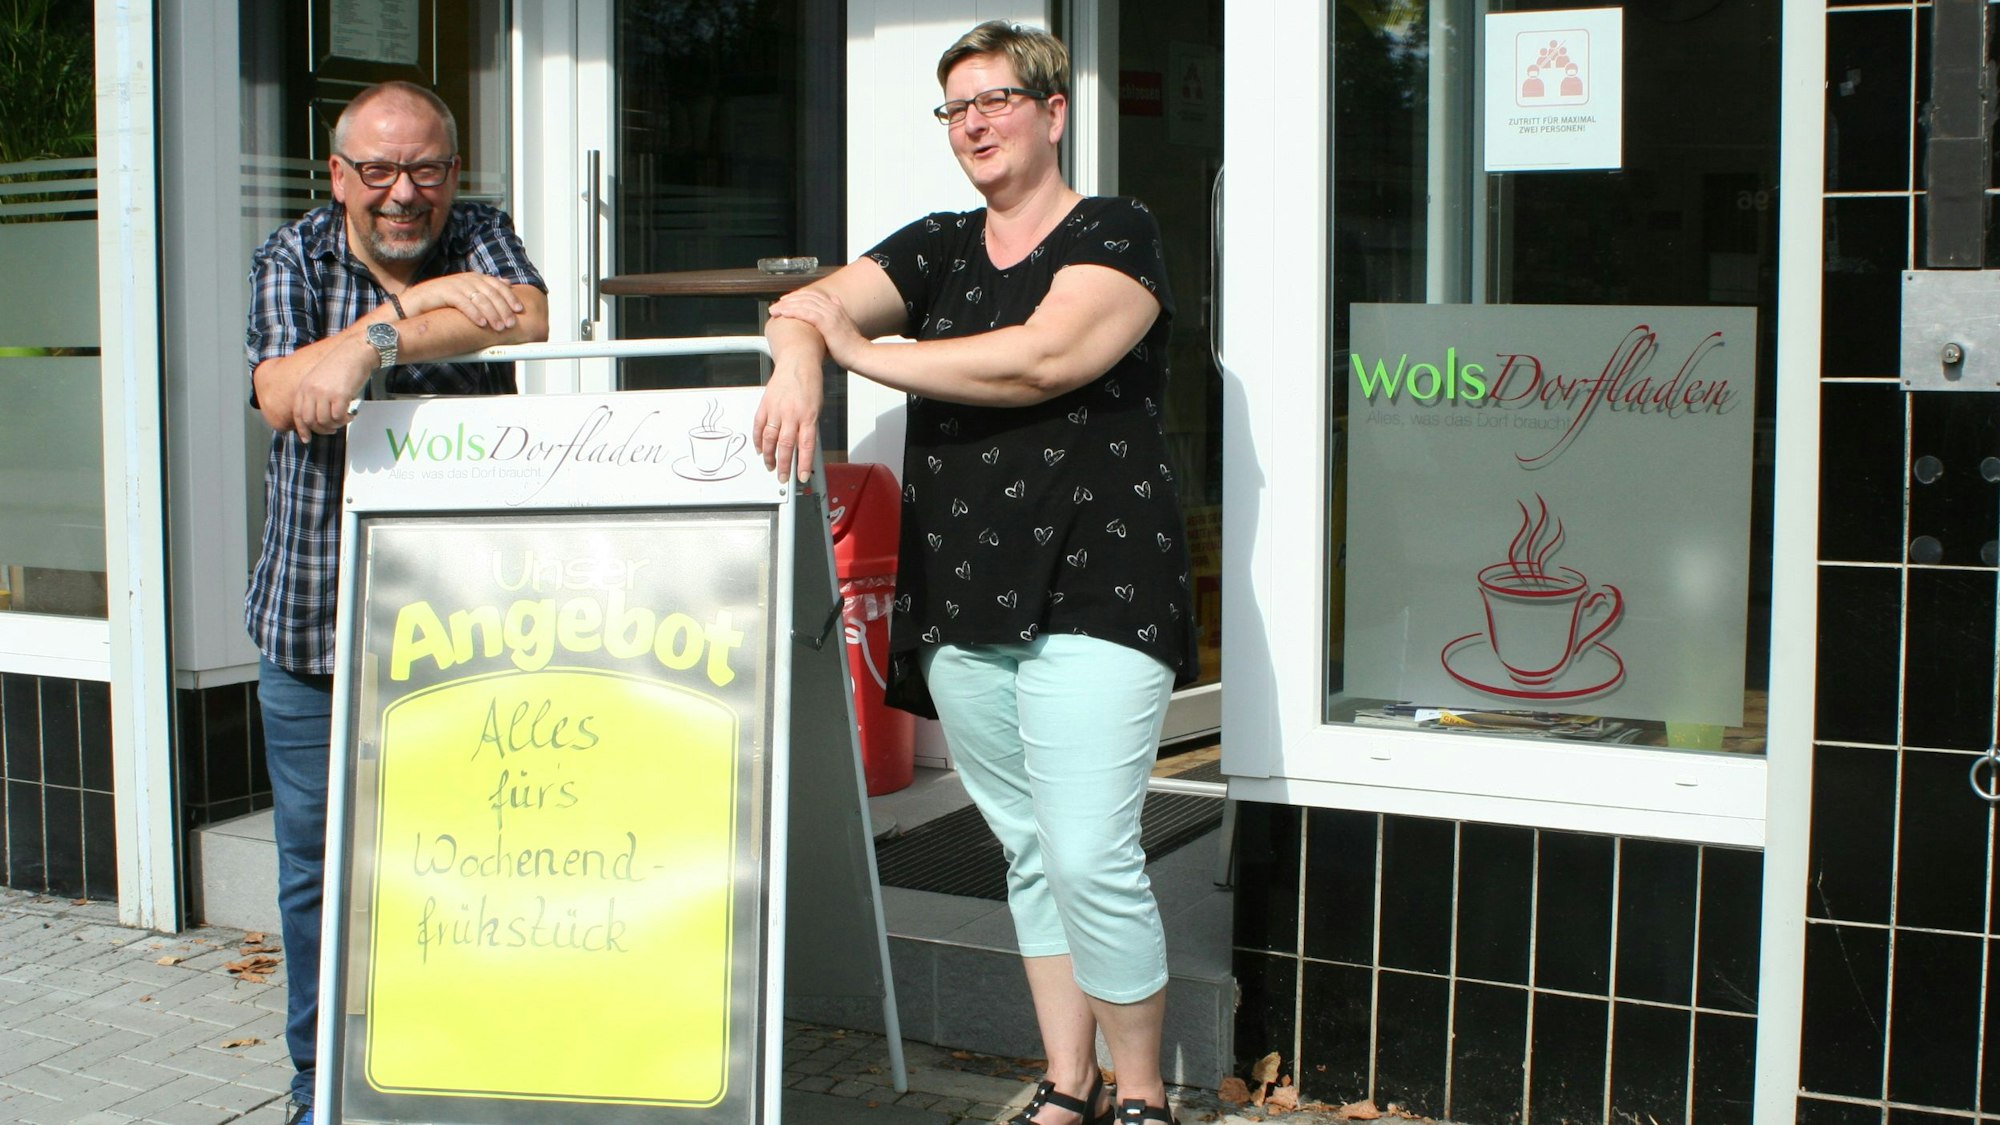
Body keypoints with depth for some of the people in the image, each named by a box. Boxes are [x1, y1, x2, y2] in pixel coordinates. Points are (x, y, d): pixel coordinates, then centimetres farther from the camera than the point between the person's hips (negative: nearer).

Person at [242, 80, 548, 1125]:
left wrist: (371, 343, -27)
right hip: (314, 625, 1)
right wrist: (421, 302, -18)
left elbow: (528, 318, -20)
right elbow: (283, 397, -14)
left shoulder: (478, 238, 2)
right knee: (319, 870, 9)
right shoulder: (292, 258, 2)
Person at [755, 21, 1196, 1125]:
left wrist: (867, 352, -9)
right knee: (1027, 852, 12)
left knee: (1090, 856, -12)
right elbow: (806, 306, 6)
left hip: (1092, 588, -6)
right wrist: (798, 362, -19)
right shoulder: (937, 248, 17)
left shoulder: (1115, 235, 0)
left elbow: (1040, 360, -16)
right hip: (959, 598, 6)